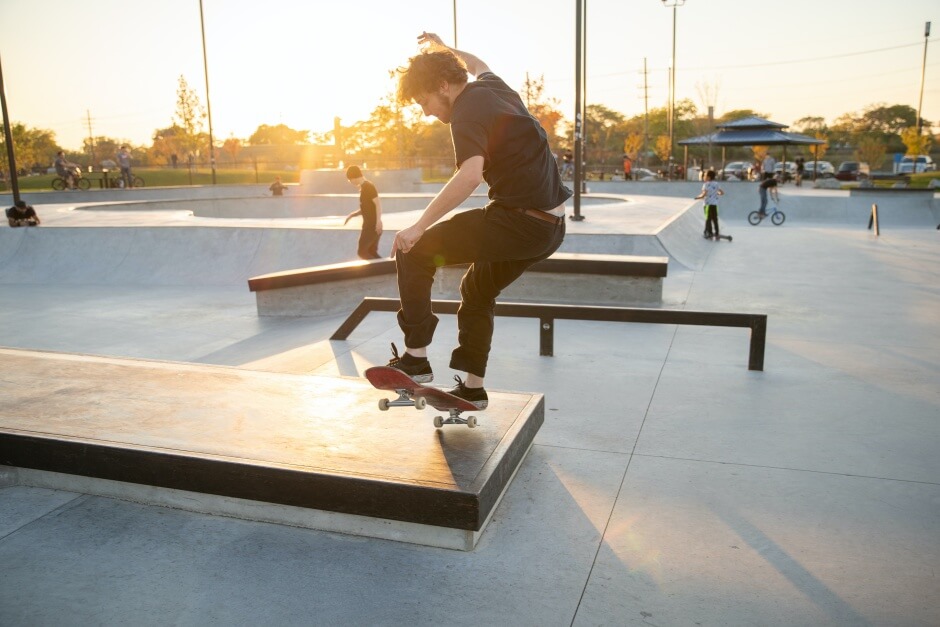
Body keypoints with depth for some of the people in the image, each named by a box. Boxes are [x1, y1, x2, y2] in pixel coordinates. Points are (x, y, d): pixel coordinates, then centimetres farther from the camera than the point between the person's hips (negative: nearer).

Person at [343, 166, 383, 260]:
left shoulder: (368, 186, -13)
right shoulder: (363, 187, 16)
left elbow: (378, 203, -22)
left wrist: (378, 221, -29)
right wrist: (352, 215, 15)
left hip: (372, 225, -10)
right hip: (370, 225, 10)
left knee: (362, 252, -6)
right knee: (371, 253, 11)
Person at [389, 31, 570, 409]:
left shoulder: (467, 112, -12)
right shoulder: (492, 87, 15)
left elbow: (470, 174, -29)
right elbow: (478, 66, 42)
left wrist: (420, 226, -27)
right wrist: (440, 48, 55)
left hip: (520, 220, -10)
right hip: (551, 225, 10)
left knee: (414, 252, -5)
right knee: (477, 291, 24)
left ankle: (416, 358, -2)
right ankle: (473, 388, 30)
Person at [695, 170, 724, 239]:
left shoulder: (706, 184, -9)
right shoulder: (716, 184, 11)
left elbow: (704, 194, -20)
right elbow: (722, 193, 13)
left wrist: (698, 197, -4)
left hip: (708, 203, -6)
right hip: (715, 203, 6)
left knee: (708, 218, -1)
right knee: (715, 219, 9)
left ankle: (709, 232, -3)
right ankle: (717, 232, 10)